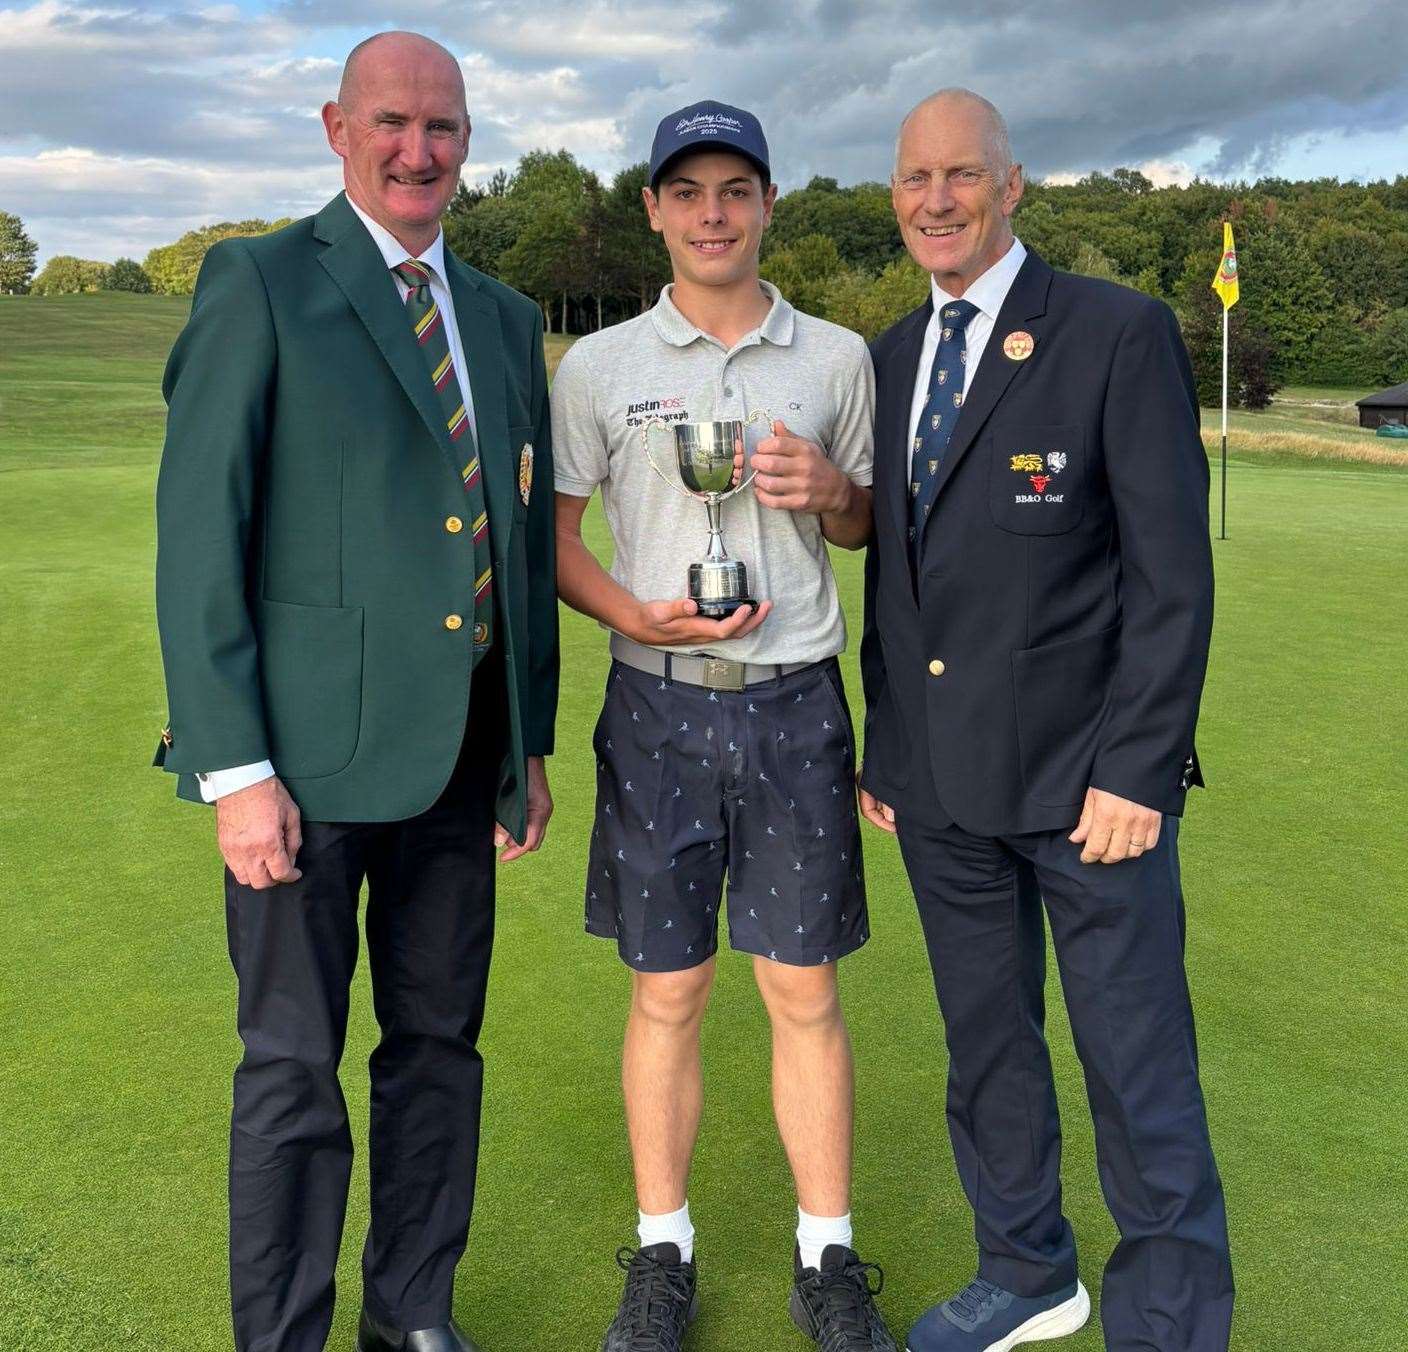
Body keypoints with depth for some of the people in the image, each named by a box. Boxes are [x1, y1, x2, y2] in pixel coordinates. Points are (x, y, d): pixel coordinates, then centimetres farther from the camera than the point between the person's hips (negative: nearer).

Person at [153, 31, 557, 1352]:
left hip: (460, 746, 6)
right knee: (294, 1061, 4)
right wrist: (235, 768, -15)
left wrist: (533, 740, 14)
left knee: (438, 1041, 15)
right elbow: (197, 536, -9)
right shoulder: (259, 285, -3)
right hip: (309, 744, -5)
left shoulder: (504, 319, 14)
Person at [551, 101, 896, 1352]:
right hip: (659, 701, 0)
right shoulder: (599, 365, 3)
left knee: (806, 994, 6)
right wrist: (640, 617, -13)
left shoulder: (836, 357, 7)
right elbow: (552, 534, 5)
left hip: (795, 701, 1)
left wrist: (832, 488, -8)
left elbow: (867, 530, 15)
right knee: (668, 994, 7)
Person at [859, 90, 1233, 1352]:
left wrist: (1137, 769, -15)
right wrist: (882, 745, 14)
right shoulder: (888, 359, 11)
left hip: (1086, 774, -5)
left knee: (1140, 1071, 4)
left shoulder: (1121, 334, -7)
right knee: (986, 1049, 17)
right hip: (942, 779, 6)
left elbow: (1172, 570, -10)